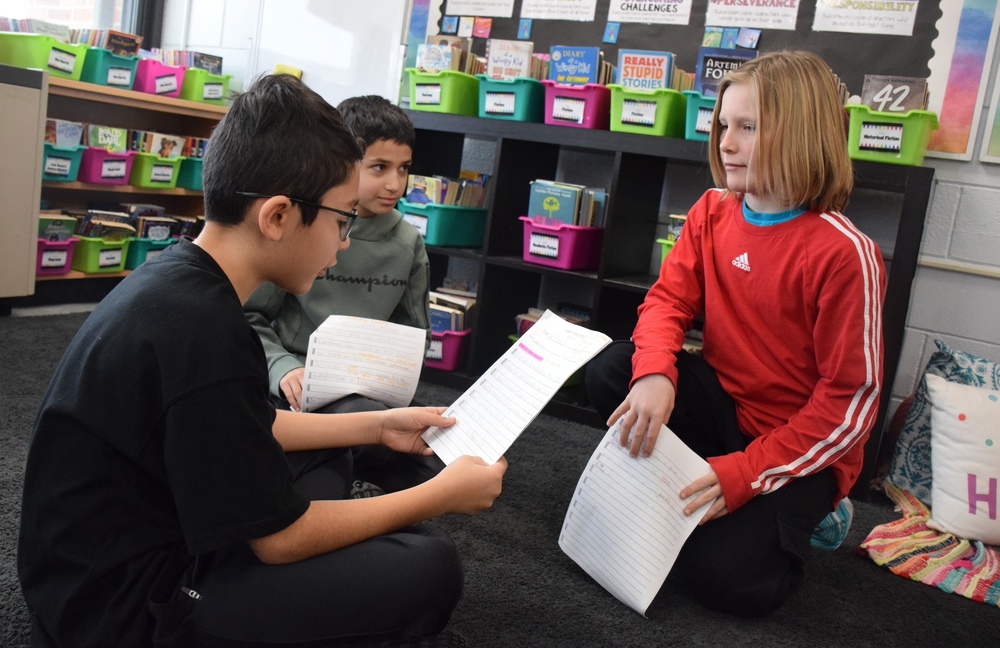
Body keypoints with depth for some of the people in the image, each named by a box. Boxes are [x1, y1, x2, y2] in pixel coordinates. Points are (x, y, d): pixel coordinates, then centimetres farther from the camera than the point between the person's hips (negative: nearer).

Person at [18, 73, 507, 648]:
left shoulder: (179, 277, -1)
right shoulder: (201, 331, -30)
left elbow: (251, 429, 12)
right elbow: (280, 537, -21)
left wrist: (377, 425, 14)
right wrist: (443, 494, -10)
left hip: (134, 544, 9)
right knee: (429, 567, -16)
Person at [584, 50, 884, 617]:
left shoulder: (843, 252, -22)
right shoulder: (713, 212, -3)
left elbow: (851, 400, -20)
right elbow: (669, 299, -5)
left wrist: (743, 474, -25)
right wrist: (654, 375, -28)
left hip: (802, 445, -5)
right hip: (724, 404, 5)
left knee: (723, 576, -21)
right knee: (610, 374, -18)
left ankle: (801, 514, 11)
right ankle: (691, 489, 2)